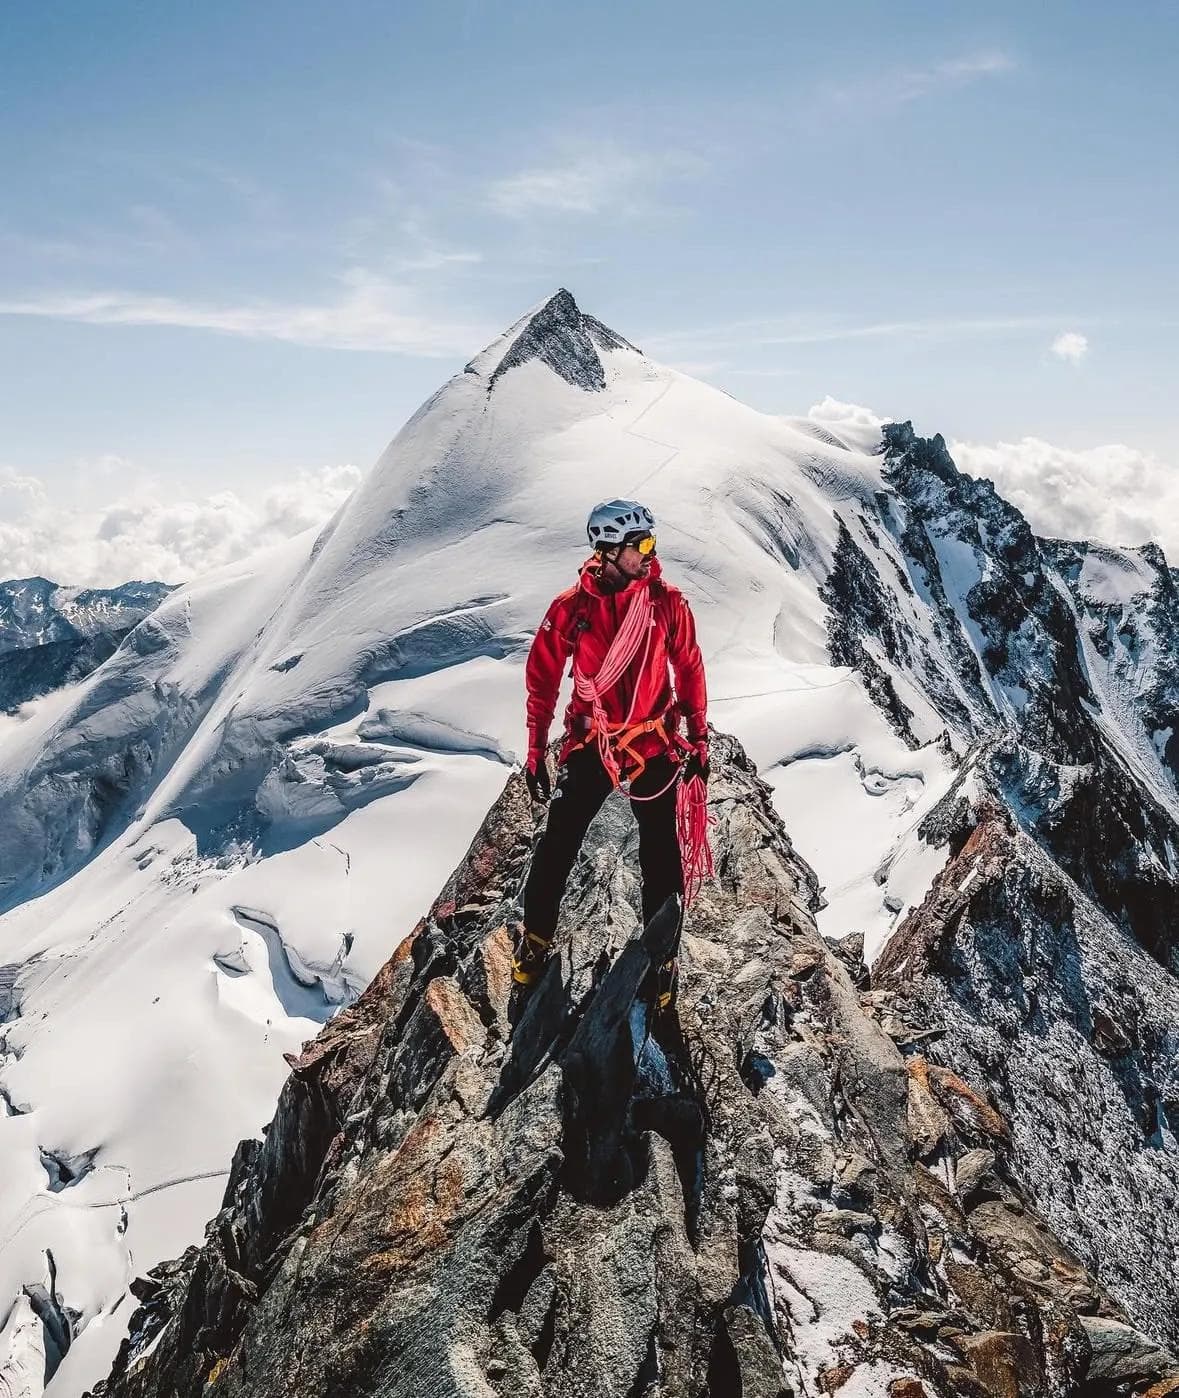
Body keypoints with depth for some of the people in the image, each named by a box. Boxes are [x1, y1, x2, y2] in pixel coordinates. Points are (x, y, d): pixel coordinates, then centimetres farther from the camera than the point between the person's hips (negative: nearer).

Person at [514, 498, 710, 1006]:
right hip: (589, 743, 0)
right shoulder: (570, 607, -9)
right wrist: (535, 753, 2)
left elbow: (689, 670, 4)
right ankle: (535, 940, 26)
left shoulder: (667, 602, -6)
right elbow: (542, 681, -1)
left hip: (654, 745, 1)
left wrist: (698, 740, 5)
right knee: (557, 845, 4)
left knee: (661, 853, 7)